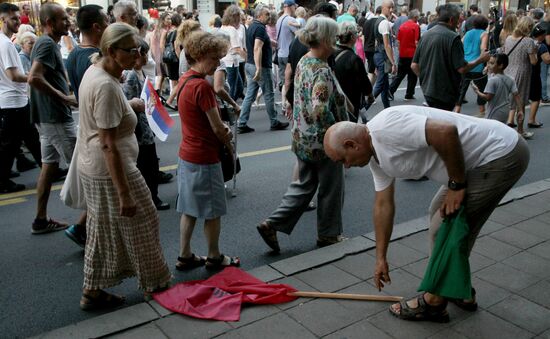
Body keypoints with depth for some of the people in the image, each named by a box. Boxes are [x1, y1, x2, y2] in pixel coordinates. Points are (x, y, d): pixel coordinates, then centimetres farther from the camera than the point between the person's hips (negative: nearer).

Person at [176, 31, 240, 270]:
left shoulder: (185, 80, 7)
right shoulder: (202, 86, -22)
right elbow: (217, 128, -17)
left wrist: (222, 130, -1)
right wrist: (228, 141, 3)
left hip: (187, 154, 9)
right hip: (205, 158, -9)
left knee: (189, 209, 16)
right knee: (213, 211, 8)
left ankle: (184, 256, 26)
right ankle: (214, 257, 23)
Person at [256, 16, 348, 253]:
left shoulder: (304, 62, 6)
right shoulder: (321, 71, -23)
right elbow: (321, 111, -33)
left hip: (303, 139, 9)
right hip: (323, 141, -8)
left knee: (303, 186, 19)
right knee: (330, 189, 11)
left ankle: (271, 224, 15)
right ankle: (329, 235, 28)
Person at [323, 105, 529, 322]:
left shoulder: (385, 127, -23)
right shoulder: (374, 155, 8)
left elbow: (446, 131, -34)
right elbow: (383, 205, 14)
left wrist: (456, 185, -20)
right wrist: (381, 258, 19)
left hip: (502, 154, -10)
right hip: (481, 157, 10)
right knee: (440, 214, 22)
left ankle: (433, 304, 14)